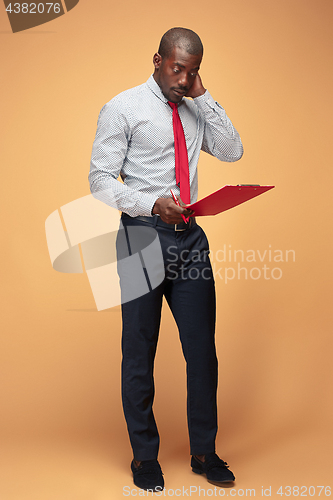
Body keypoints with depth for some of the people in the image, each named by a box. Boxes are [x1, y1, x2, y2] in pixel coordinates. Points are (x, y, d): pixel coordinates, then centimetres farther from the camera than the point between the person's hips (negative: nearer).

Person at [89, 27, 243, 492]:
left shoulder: (196, 110, 14)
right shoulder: (123, 108, -2)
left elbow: (232, 151, 2)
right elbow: (100, 179, -7)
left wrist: (203, 96, -2)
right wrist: (153, 203, -21)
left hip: (190, 235, 5)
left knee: (203, 348, 7)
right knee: (139, 353, 4)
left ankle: (204, 452, 23)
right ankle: (144, 457, 21)